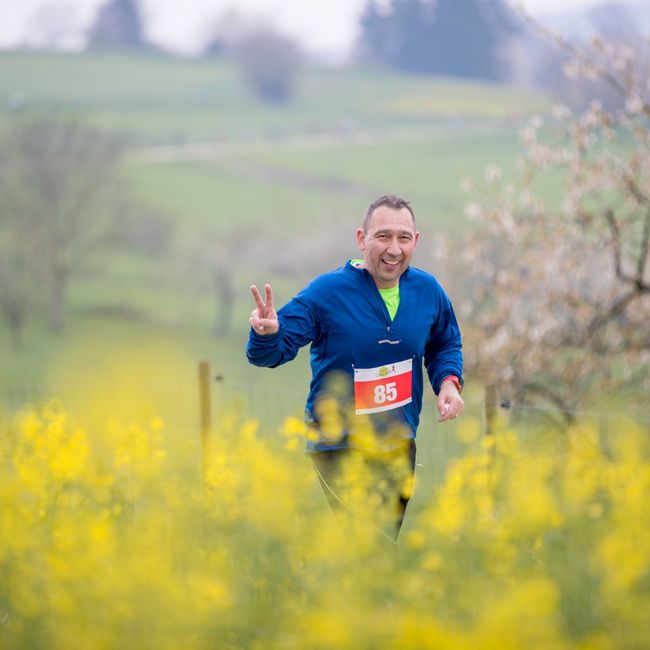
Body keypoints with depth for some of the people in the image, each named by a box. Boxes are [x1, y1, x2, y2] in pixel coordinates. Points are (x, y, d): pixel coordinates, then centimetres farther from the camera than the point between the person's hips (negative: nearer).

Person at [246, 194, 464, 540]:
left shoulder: (428, 291, -1)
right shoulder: (327, 292, -16)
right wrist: (266, 333, -38)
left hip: (400, 445, 6)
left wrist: (448, 382, -3)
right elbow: (274, 351, -15)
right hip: (340, 446, -6)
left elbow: (445, 344, 17)